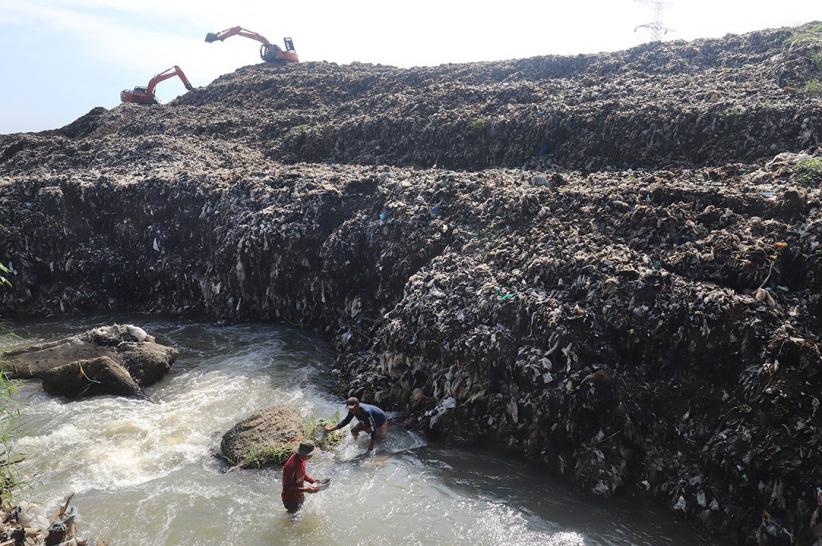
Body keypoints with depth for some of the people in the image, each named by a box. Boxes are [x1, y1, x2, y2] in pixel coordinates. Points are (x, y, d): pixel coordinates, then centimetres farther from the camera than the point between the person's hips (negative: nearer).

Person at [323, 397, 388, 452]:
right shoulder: (353, 410, -22)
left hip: (380, 423, -7)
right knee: (353, 431, -1)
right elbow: (346, 421, -7)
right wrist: (332, 429, -12)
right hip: (367, 422, 7)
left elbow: (373, 428, -42)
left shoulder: (366, 412, -45)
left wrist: (371, 444, -42)